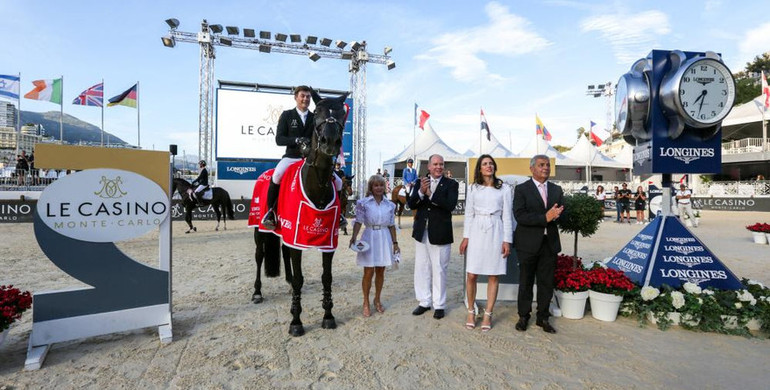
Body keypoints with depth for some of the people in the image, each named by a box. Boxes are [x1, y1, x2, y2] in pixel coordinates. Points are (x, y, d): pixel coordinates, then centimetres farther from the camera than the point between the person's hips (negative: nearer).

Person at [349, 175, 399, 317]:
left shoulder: (390, 205, 6)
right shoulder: (363, 203, -3)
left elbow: (392, 225, 10)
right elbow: (358, 221, -10)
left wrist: (395, 242, 8)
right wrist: (354, 237, -25)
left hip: (385, 239, 3)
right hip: (369, 238, -3)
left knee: (380, 272, 11)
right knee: (368, 272, 1)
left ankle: (377, 300, 28)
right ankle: (366, 302, 17)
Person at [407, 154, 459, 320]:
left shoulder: (451, 184, -2)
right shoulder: (420, 182, 7)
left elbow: (451, 205, -18)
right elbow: (411, 204, -2)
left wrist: (430, 194, -24)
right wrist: (421, 192, -21)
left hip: (440, 233, -4)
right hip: (421, 232, 4)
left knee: (439, 270, 5)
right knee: (421, 268, 12)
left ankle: (439, 305, 20)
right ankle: (424, 302, 26)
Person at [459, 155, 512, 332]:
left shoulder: (505, 189, 4)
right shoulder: (473, 188, 7)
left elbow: (507, 216, 2)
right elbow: (469, 214, 8)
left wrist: (507, 240, -3)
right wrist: (465, 237, 1)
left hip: (496, 232, 0)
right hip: (476, 232, 1)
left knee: (494, 276, 4)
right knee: (471, 275, 1)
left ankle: (488, 314, 16)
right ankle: (471, 312, 17)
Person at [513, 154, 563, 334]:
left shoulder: (557, 190, 12)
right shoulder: (522, 189, -3)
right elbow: (519, 216, -15)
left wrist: (554, 215, -16)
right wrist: (545, 218, -20)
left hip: (550, 243, 4)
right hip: (528, 243, -4)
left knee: (547, 283, 9)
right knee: (526, 282, 7)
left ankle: (543, 318, 24)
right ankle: (523, 317, 22)